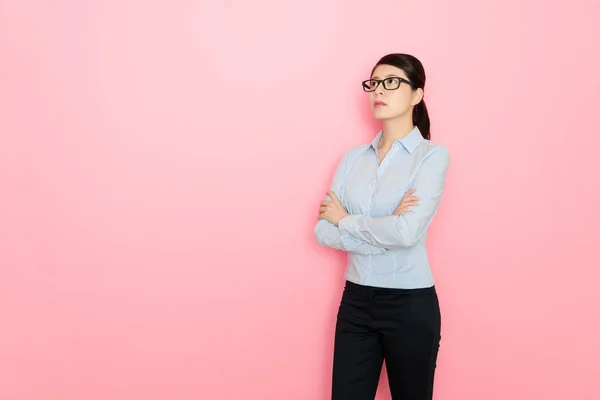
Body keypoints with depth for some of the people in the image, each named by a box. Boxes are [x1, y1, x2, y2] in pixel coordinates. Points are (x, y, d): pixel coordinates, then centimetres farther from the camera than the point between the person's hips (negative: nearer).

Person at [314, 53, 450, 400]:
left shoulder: (432, 154, -7)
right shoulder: (353, 158, 6)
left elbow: (408, 232, -21)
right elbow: (323, 231, -1)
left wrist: (345, 219, -7)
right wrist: (384, 233, -14)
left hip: (410, 304, -4)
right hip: (356, 300, 4)